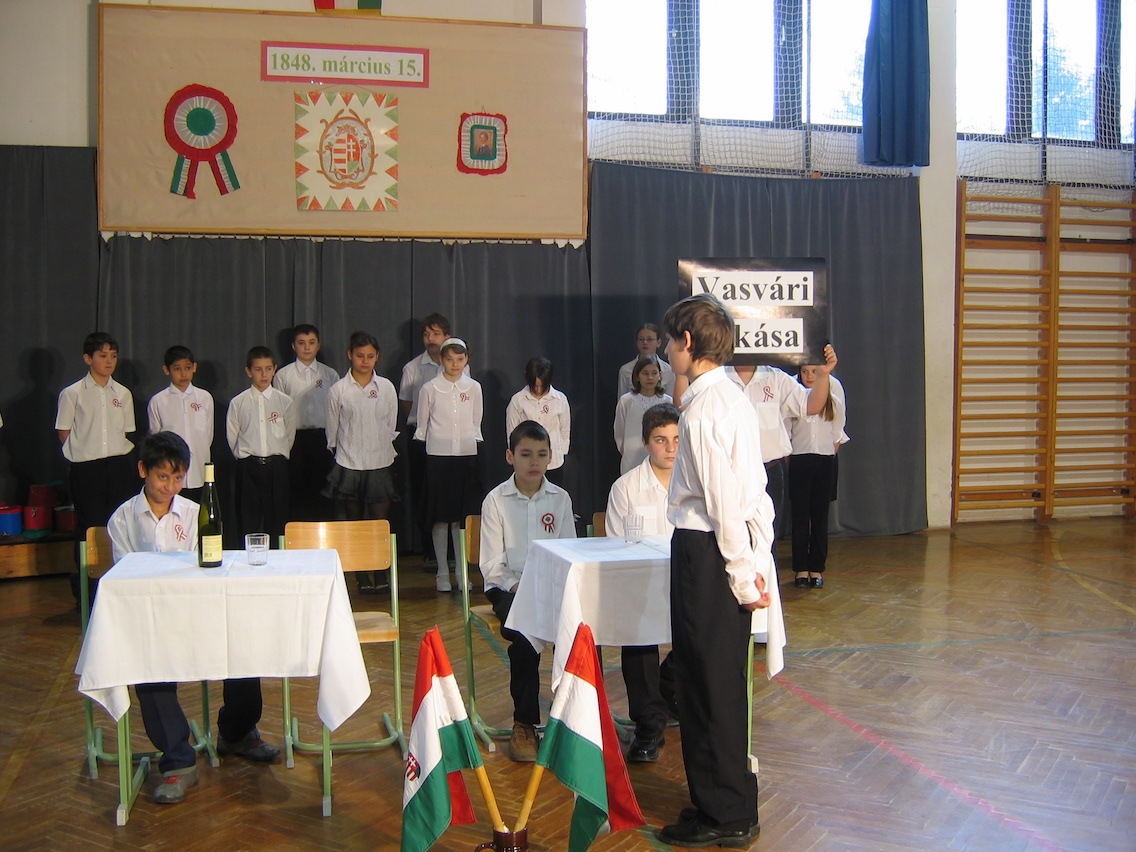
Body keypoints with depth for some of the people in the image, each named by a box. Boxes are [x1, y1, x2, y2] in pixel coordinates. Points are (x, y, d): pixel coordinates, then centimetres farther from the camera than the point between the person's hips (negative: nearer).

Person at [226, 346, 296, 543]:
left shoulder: (284, 401, 2)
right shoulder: (238, 402, 1)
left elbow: (290, 433, 8)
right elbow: (232, 435, 7)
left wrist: (280, 455, 7)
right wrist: (244, 456, 7)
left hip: (276, 465, 0)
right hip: (248, 466, 0)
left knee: (277, 516, 4)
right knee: (249, 519, 3)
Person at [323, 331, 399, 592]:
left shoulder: (386, 387, 3)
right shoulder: (339, 389, -2)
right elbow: (332, 429, 6)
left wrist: (383, 448, 10)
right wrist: (341, 451, 9)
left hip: (380, 463, 1)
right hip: (349, 464, -1)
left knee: (382, 522, 0)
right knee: (354, 523, 5)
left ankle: (381, 575, 9)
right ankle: (362, 577, 13)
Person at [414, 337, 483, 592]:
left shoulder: (474, 388, 6)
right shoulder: (429, 389, 0)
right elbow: (422, 425, 8)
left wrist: (473, 442, 12)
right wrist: (424, 446, 7)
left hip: (467, 456, 2)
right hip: (438, 456, -2)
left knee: (463, 515, 3)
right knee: (440, 516, 1)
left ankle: (462, 571, 12)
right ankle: (442, 573, 9)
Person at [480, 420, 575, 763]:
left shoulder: (560, 499, 9)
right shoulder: (496, 500, 1)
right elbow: (491, 563, -3)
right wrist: (517, 586, -19)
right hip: (508, 586, -2)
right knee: (524, 631, -33)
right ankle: (524, 723, -16)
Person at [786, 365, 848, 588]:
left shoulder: (834, 387, 0)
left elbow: (838, 425, 10)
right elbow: (785, 428, 4)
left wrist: (834, 450, 8)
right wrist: (787, 455, 3)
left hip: (826, 460, 1)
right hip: (799, 459, -1)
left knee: (820, 516, 4)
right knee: (800, 515, 0)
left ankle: (817, 568, 11)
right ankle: (801, 569, 8)